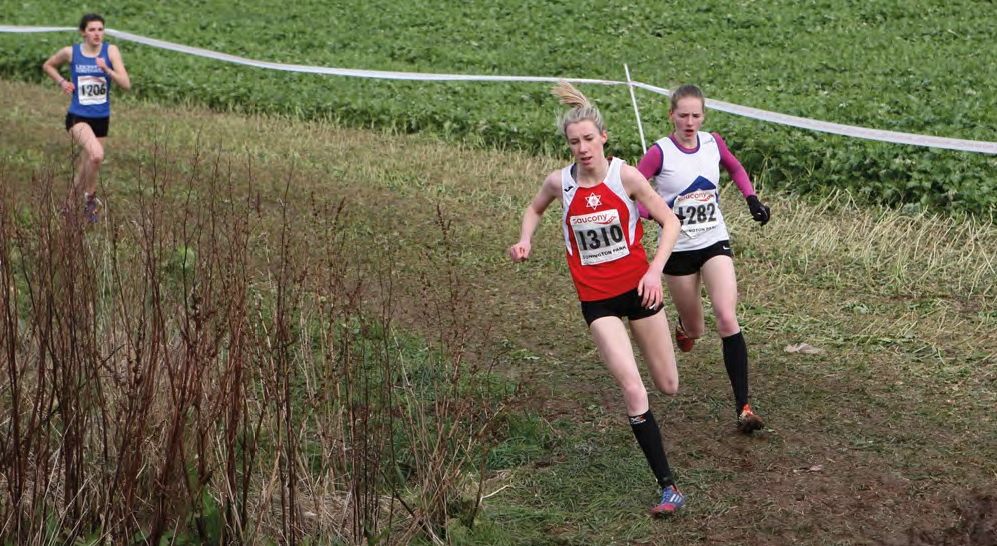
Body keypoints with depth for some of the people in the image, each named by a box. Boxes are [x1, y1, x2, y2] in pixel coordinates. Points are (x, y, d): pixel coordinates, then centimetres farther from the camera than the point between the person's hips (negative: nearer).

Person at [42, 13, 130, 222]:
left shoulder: (110, 51, -6)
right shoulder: (70, 52, -5)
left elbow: (126, 84, -12)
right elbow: (48, 66, 15)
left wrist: (106, 69, -26)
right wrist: (62, 82, -2)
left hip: (101, 119, 3)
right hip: (78, 117, -3)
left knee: (86, 166, 14)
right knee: (96, 154, -29)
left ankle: (71, 204, 36)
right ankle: (90, 196, -7)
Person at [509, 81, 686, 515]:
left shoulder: (625, 176, -14)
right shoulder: (559, 182, -7)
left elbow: (670, 222, -7)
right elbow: (535, 208, 17)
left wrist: (654, 270, -19)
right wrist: (525, 240, -2)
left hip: (637, 288, 0)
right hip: (596, 299, 0)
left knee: (669, 386, 12)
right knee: (632, 388, -14)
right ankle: (668, 486, -8)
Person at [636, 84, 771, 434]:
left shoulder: (712, 142, -1)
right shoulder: (660, 152, -13)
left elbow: (736, 168, 20)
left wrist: (752, 199, 5)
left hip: (715, 244, 2)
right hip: (678, 249, -2)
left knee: (727, 319, -17)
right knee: (695, 330, 10)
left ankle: (743, 408, -17)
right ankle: (685, 324, 53)